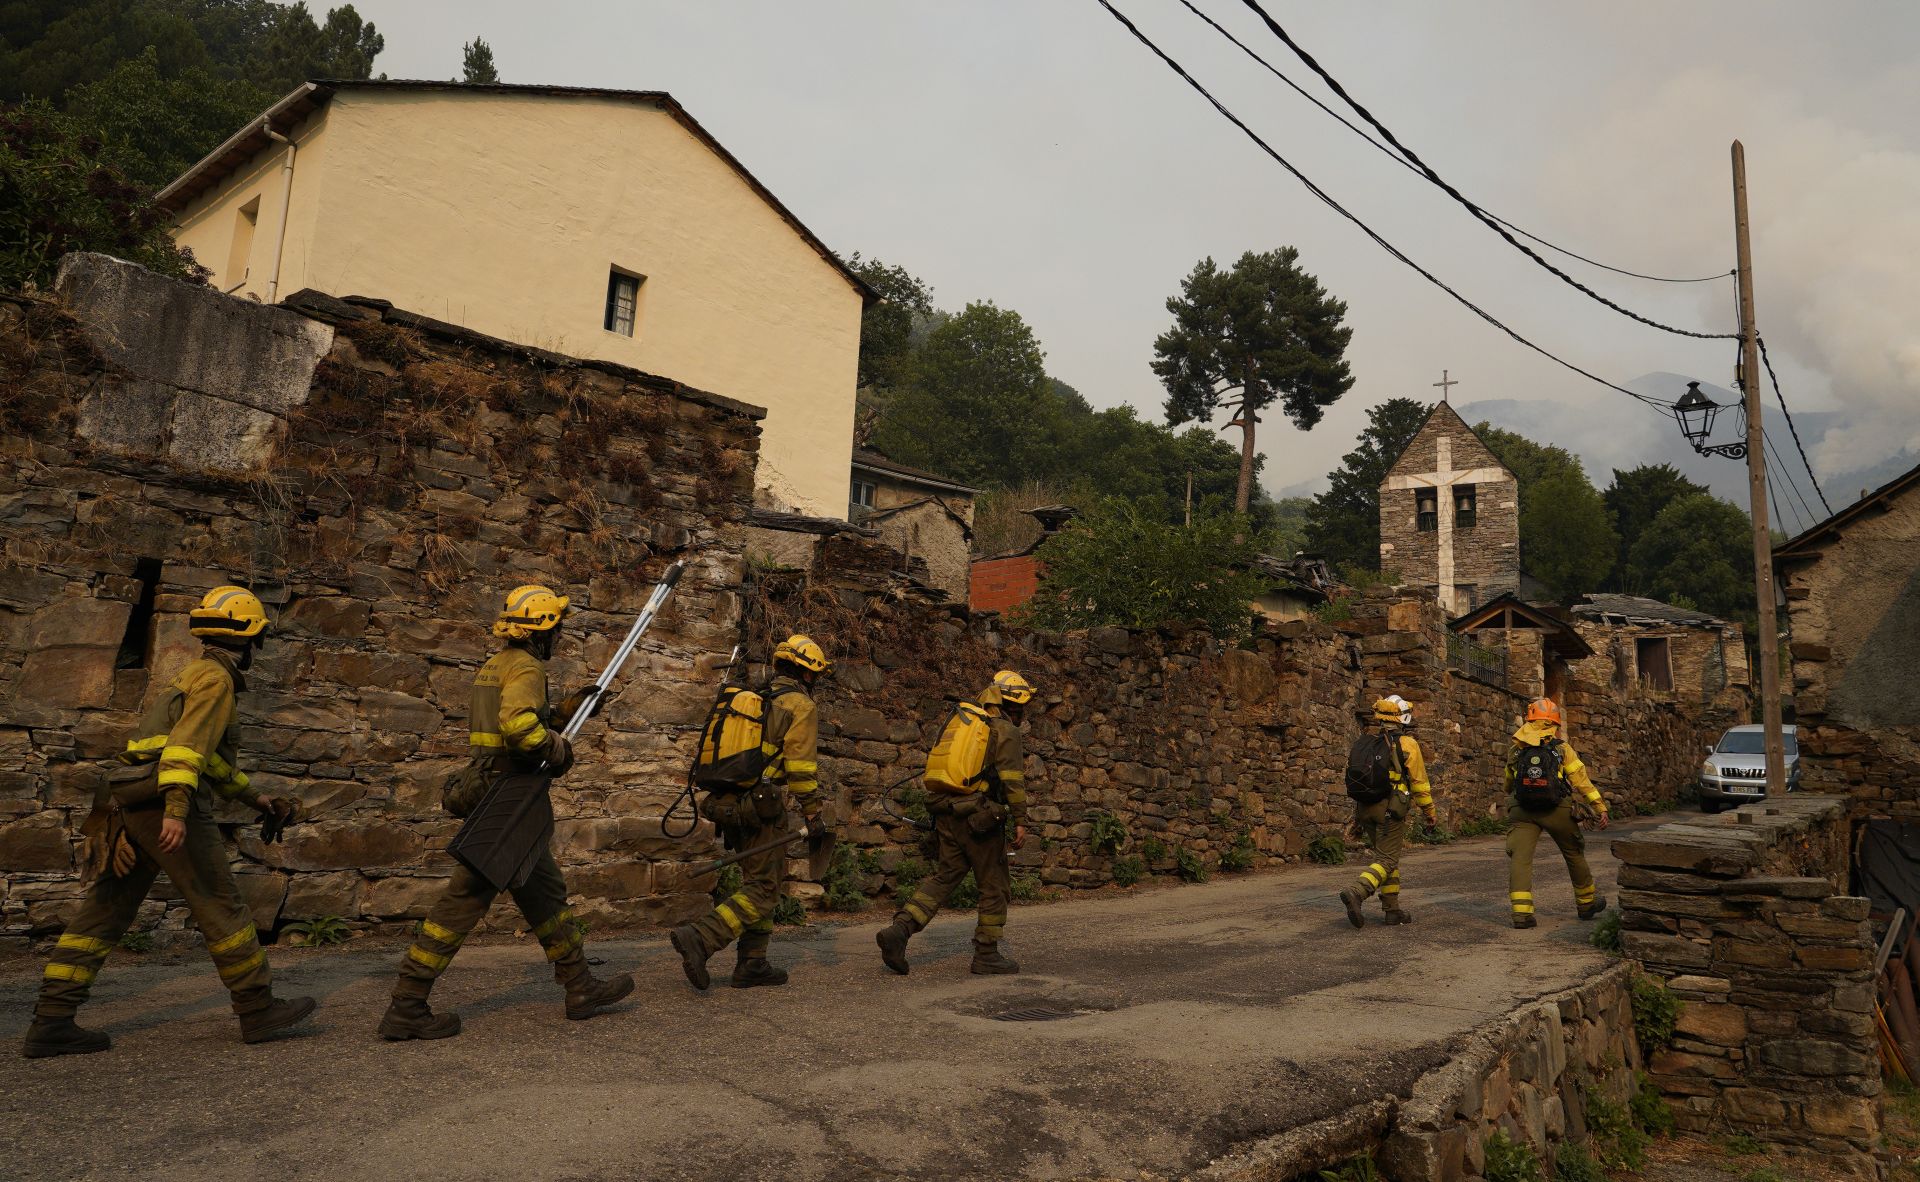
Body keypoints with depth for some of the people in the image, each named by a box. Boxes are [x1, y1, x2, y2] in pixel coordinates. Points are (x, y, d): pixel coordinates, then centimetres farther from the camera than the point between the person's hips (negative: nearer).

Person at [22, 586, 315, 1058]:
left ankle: (51, 1022, 6)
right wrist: (177, 810, -30)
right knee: (219, 905, -5)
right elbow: (189, 742, -21)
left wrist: (254, 797, 35)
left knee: (104, 911, 8)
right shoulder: (216, 678, -6)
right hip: (165, 802, -10)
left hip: (132, 805, 10)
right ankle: (259, 1011, 0)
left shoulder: (192, 675, 25)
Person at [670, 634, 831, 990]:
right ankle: (699, 937, -19)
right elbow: (802, 769, -12)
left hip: (727, 803, 8)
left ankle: (752, 964, 15)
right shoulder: (800, 706, -6)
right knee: (763, 888, -4)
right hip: (761, 808, -8)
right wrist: (814, 817, -5)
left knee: (760, 880, 15)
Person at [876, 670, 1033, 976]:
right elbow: (1013, 779, -12)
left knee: (944, 876, 10)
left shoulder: (961, 720, 18)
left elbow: (940, 765, 19)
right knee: (994, 886, 7)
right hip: (979, 816, -7)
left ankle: (899, 930, -6)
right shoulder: (1005, 730, -5)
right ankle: (987, 954, 12)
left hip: (946, 812, 7)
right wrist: (1020, 821, -9)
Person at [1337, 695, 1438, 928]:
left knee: (1386, 856, 18)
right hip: (1390, 810, -6)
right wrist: (1431, 812, 9)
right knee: (1387, 860, -3)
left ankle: (1392, 909, 20)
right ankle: (1356, 892, -25)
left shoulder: (1363, 741, 11)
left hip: (1365, 808, 6)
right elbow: (1419, 783, -4)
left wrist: (1358, 816, 20)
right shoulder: (1406, 744, -7)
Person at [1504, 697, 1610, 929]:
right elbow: (1582, 781, -4)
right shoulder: (1562, 748, -2)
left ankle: (1521, 912, -17)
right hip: (1557, 811, 0)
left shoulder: (1515, 750, 5)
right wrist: (1600, 808, 0)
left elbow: (1508, 784, 19)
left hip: (1524, 813, 0)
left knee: (1520, 857, -4)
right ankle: (1587, 903, 37)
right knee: (1574, 854, 20)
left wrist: (1508, 797, 41)